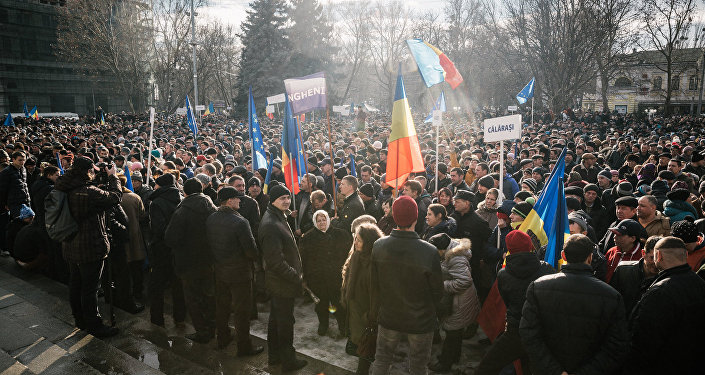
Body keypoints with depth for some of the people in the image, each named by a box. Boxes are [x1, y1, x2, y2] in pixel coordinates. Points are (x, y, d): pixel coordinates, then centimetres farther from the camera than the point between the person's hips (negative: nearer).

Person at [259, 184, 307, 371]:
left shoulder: (279, 218, 9)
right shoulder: (271, 225, -25)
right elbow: (276, 261, -27)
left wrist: (296, 273, 14)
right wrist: (296, 277, -19)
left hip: (276, 281, 11)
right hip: (283, 283, -11)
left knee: (276, 319, 22)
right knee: (285, 322, 5)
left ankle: (274, 355, 38)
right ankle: (288, 361, 21)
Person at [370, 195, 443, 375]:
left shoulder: (378, 246, -17)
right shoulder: (429, 252, -27)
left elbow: (373, 286, -6)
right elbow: (437, 291, -13)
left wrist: (374, 314, 10)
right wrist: (431, 314, 8)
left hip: (388, 318, 2)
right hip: (421, 321, -2)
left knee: (381, 360, 24)